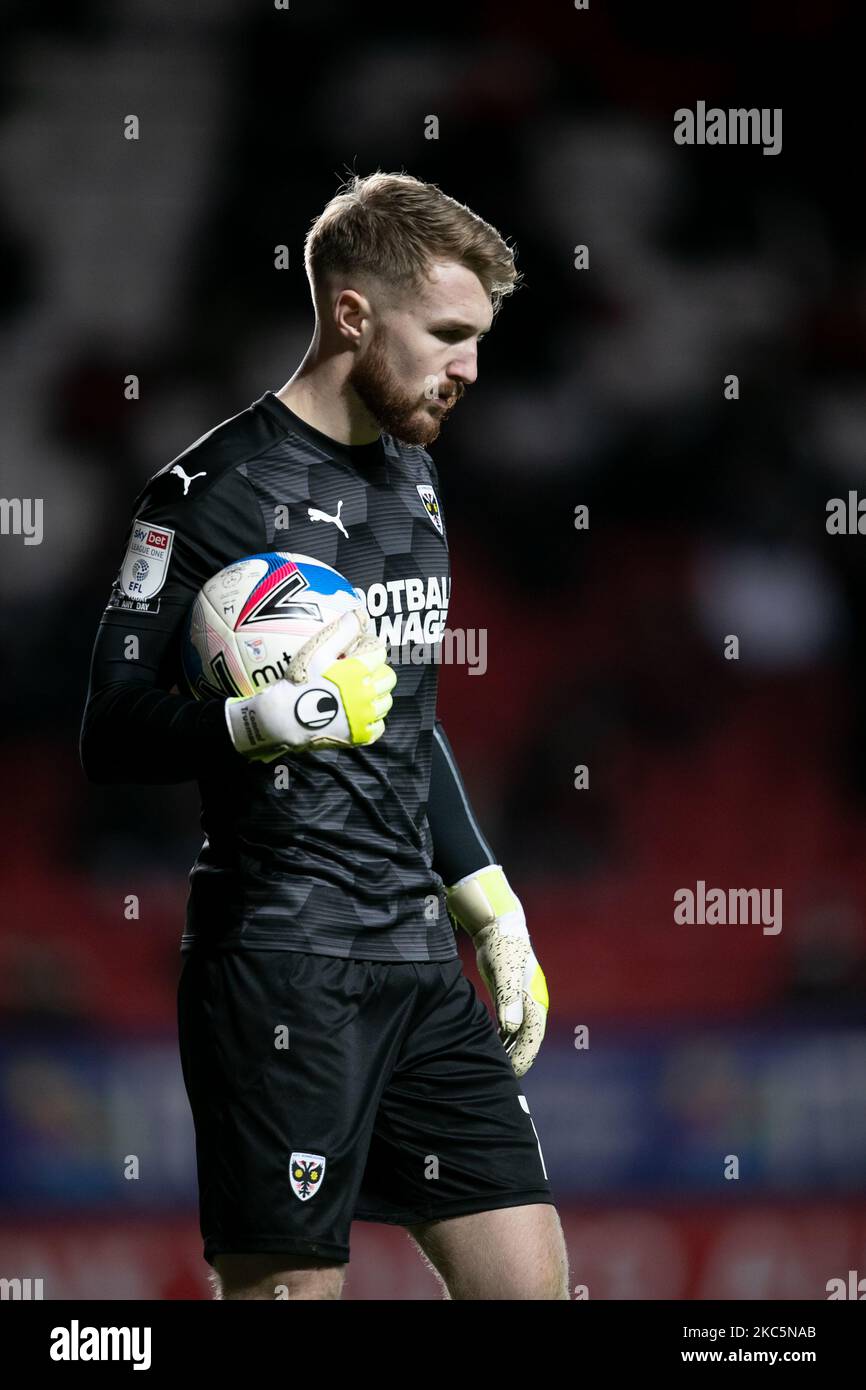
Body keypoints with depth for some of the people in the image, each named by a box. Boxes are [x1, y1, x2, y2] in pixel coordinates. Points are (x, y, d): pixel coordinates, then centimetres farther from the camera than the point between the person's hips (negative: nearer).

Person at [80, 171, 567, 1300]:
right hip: (282, 965, -8)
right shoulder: (215, 489, -8)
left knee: (530, 1276, 3)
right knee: (291, 1284, -8)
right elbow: (114, 734, -11)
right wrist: (266, 721, -28)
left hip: (420, 957, 8)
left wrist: (490, 910, 22)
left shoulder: (412, 474, 17)